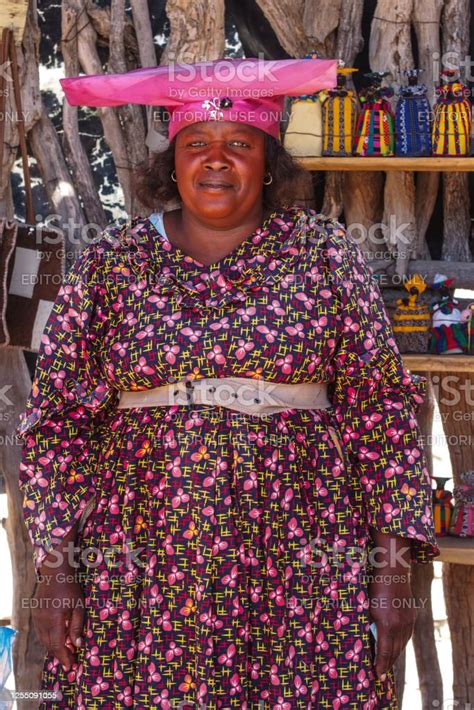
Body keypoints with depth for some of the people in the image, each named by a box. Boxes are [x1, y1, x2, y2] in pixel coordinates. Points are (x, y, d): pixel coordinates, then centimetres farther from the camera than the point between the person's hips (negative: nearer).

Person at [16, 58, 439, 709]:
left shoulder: (324, 252, 3)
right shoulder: (109, 261, 5)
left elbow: (380, 409, 2)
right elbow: (60, 422, 6)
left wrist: (393, 568, -4)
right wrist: (55, 568, -1)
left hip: (299, 556, 0)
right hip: (140, 566, 1)